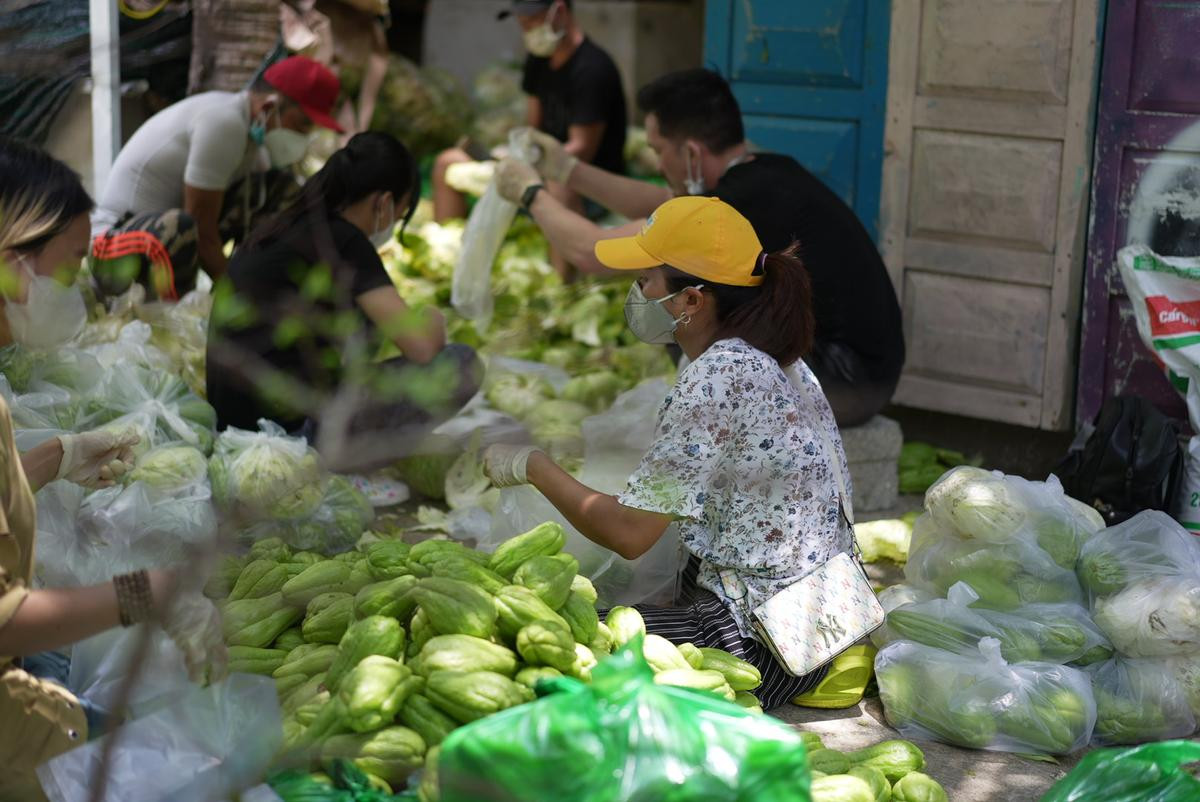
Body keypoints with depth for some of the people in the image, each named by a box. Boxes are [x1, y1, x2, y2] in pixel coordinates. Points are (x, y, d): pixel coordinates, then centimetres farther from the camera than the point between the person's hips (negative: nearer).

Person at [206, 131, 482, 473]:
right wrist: (433, 321, 7)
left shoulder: (286, 227, 14)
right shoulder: (343, 241, -12)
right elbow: (421, 346, -17)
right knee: (461, 365, -9)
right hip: (289, 426, -9)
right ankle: (334, 445, -11)